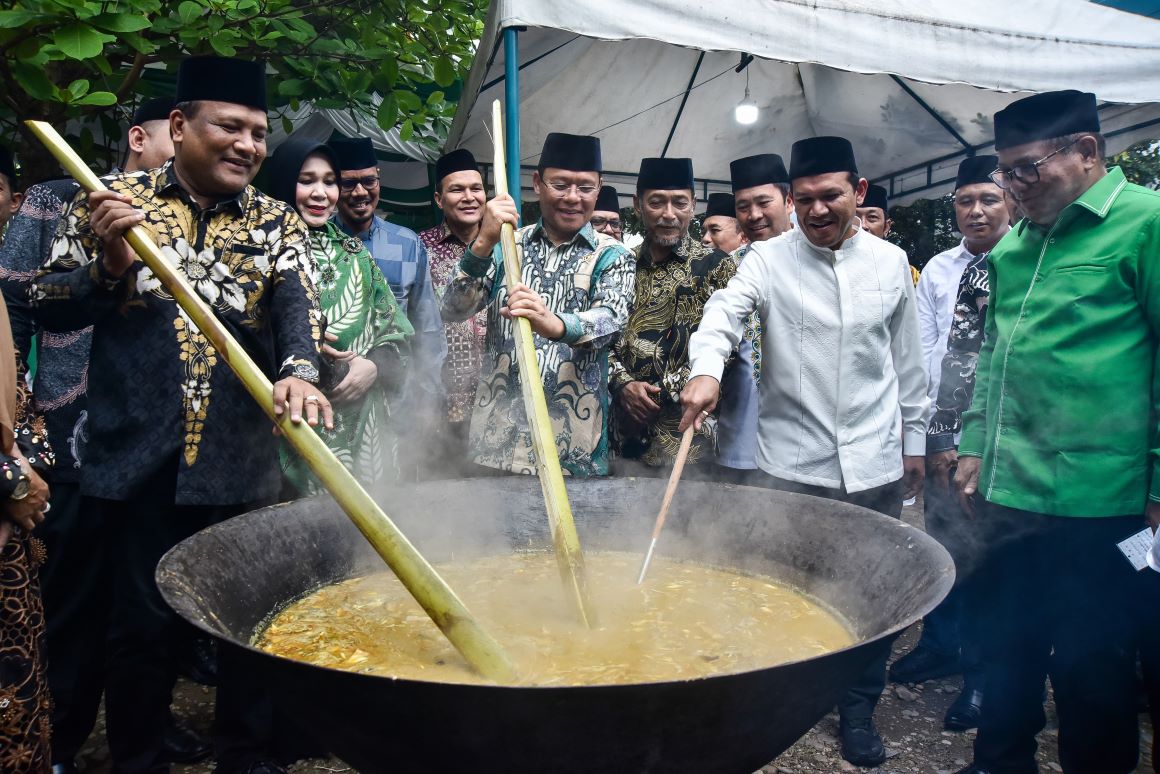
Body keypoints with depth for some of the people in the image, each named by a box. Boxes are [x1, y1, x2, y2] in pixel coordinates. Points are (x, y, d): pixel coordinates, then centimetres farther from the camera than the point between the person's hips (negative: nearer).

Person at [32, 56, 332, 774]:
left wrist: (300, 371, -29)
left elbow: (298, 303, -9)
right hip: (140, 454, -1)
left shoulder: (277, 222, 8)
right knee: (141, 621, 8)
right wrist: (111, 266, -15)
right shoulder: (112, 203, 5)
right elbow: (47, 304, 5)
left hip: (243, 460, 1)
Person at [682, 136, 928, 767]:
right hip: (792, 462, -2)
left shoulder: (891, 262, 5)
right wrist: (707, 368, -41)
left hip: (875, 463, 2)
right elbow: (724, 312, -21)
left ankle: (858, 708, 30)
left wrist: (914, 442, 13)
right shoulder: (768, 260, -3)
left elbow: (907, 361, 11)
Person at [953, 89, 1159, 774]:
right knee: (1008, 647, 18)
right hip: (1008, 492, 6)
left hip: (1096, 501, -6)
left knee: (1090, 666, 8)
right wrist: (976, 446, 15)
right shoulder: (1014, 245, 13)